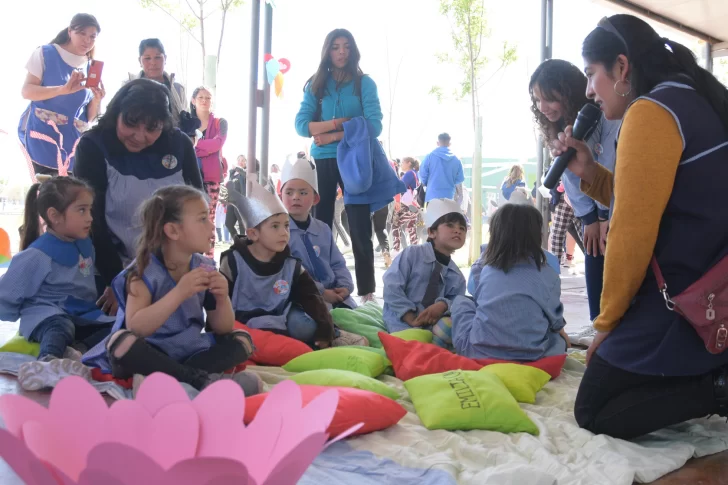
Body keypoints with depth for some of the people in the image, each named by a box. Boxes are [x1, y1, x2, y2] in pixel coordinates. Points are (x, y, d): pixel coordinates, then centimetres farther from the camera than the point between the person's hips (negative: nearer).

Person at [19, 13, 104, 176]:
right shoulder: (46, 53, 0)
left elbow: (89, 117, 10)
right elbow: (27, 91, -9)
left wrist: (97, 100, -12)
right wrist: (63, 89, -24)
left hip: (74, 140, 3)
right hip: (43, 135, -3)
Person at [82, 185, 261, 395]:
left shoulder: (205, 268, -1)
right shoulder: (144, 270, -14)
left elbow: (222, 330, 2)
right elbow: (135, 328, -27)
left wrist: (222, 299, -19)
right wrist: (179, 293, -34)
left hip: (188, 354, 5)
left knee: (242, 339, -9)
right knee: (121, 341, -33)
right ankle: (204, 380, -30)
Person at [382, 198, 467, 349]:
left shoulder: (457, 276, 12)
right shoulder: (411, 254, -4)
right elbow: (391, 288, -10)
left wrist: (443, 305, -20)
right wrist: (411, 319, -18)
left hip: (433, 325, 4)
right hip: (402, 322, -4)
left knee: (450, 324, -28)